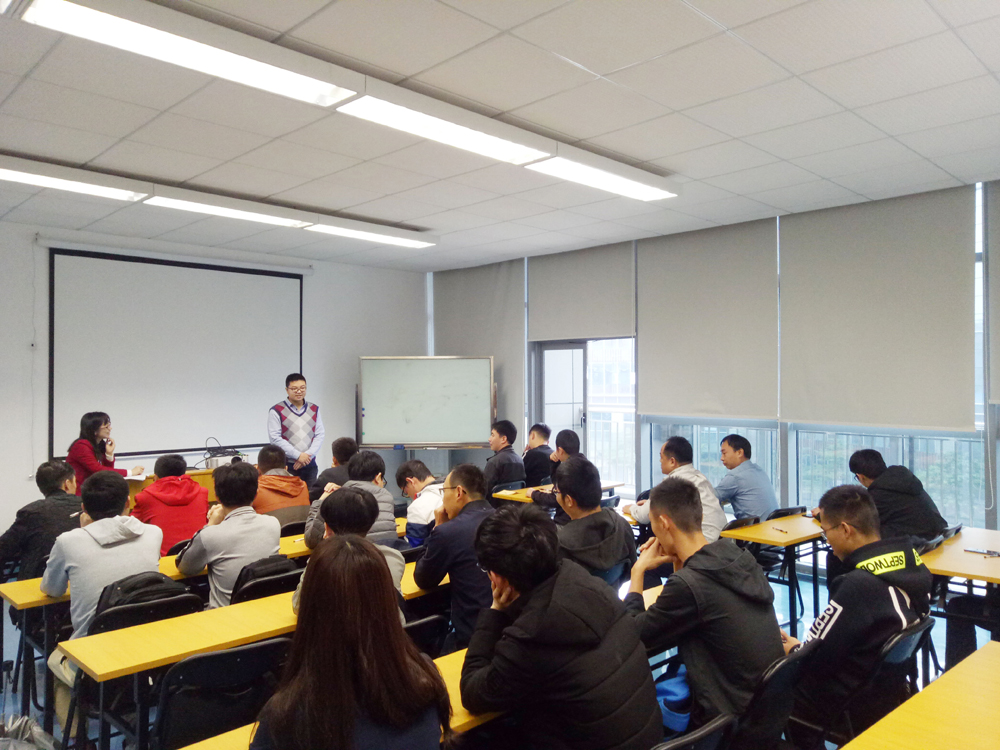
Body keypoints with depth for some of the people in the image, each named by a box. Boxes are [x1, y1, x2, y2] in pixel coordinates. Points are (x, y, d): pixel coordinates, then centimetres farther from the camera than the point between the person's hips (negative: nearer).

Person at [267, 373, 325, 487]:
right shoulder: (276, 411, 0)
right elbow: (275, 438, -8)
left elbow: (320, 435, 7)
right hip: (286, 466, -3)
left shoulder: (314, 409, 13)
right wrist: (298, 455, -12)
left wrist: (308, 455, -8)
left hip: (309, 465, 4)